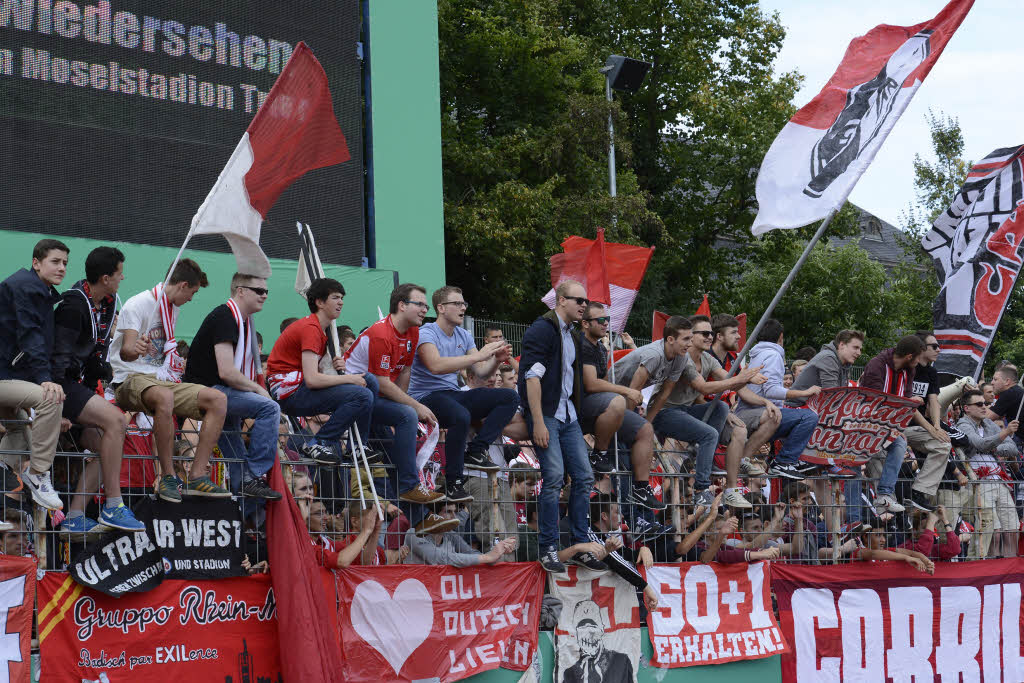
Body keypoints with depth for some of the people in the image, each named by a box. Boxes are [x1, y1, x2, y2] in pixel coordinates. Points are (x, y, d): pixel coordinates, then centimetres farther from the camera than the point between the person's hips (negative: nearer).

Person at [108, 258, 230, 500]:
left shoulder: (172, 307, 18)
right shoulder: (137, 305, -8)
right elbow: (125, 351, -22)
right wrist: (136, 349, -42)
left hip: (162, 380, 8)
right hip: (131, 379, -8)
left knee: (218, 399, -13)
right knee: (164, 397, -42)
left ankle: (197, 477, -19)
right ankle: (168, 477, -31)